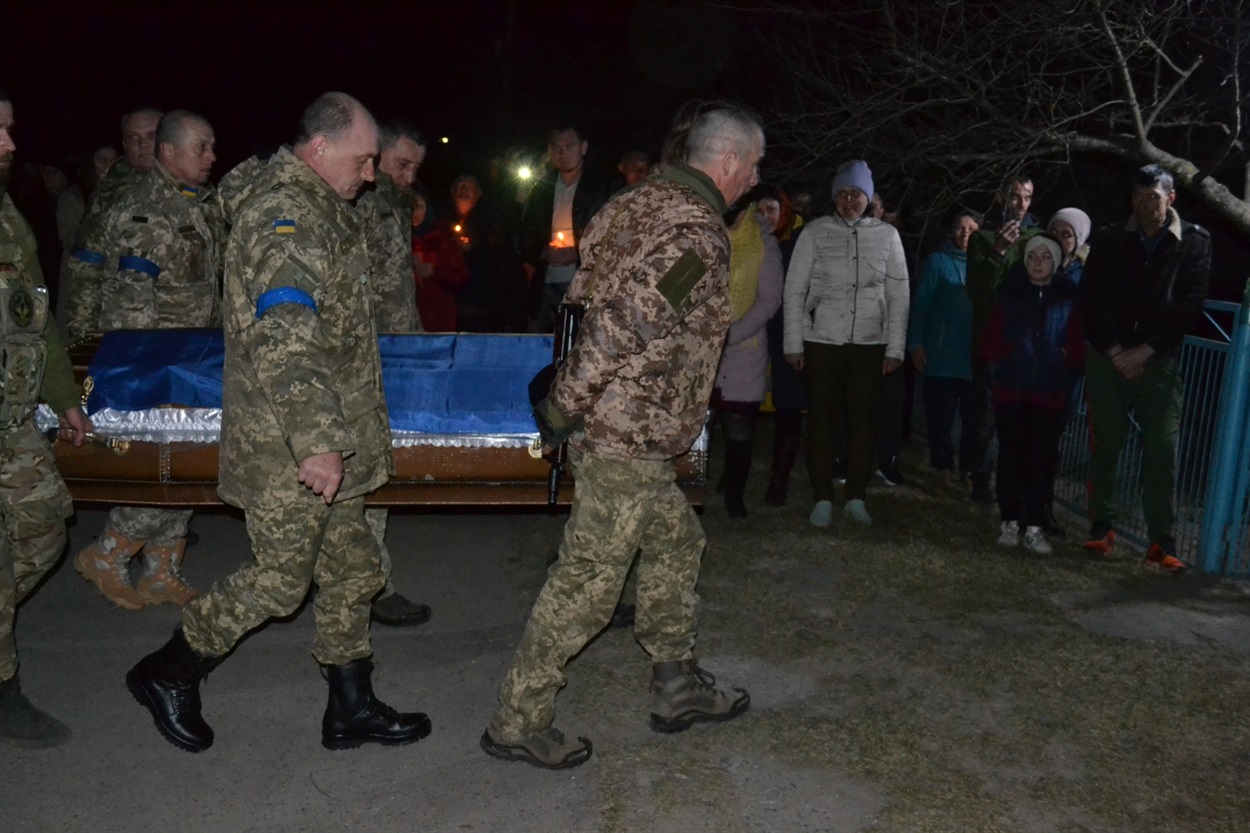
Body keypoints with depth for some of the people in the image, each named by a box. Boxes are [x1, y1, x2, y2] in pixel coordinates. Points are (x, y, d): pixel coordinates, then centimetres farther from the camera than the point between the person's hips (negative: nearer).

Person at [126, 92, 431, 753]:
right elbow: (284, 339, -29)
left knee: (352, 570, 13)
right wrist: (316, 439, -32)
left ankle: (351, 708, 25)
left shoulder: (318, 206, 16)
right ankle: (166, 675, 24)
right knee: (279, 580, 2)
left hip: (334, 438, 10)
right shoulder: (286, 213, -18)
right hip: (288, 448, -10)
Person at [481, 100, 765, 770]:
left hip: (625, 429, 10)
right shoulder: (699, 231, -18)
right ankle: (518, 721, 15)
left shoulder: (640, 200, 10)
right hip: (631, 433, -10)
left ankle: (676, 688, 35)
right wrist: (567, 405, -21)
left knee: (675, 541, 22)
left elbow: (583, 289, 16)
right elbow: (623, 314, -28)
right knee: (588, 577, 1)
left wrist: (572, 393, 20)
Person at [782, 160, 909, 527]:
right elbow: (794, 290, 1)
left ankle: (856, 497, 15)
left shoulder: (887, 235, 7)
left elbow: (899, 296, 7)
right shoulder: (816, 231, 2)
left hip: (869, 344, 1)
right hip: (821, 341, -1)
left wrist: (895, 349, 1)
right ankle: (823, 499, 10)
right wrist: (793, 343, -5)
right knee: (822, 421, 2)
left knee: (864, 422, 3)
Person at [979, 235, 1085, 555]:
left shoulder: (1068, 298, 6)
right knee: (1011, 455, 1)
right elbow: (990, 339, 4)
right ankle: (1010, 521, 11)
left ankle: (1034, 527, 6)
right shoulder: (1010, 294, 5)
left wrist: (1067, 356, -10)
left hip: (1049, 392, 0)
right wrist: (999, 359, -11)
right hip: (1011, 387, 0)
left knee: (1042, 458, 0)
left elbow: (1078, 346, 7)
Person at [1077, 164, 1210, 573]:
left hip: (1158, 363, -1)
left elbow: (1190, 305, -3)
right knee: (1104, 447, 4)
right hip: (1108, 359, 1)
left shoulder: (1194, 243, 3)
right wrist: (1114, 351, -8)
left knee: (1162, 452, -5)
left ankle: (1161, 544, -2)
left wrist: (1144, 351, -10)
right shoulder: (1109, 240, 6)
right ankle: (1102, 529, 15)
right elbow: (1092, 300, 2)